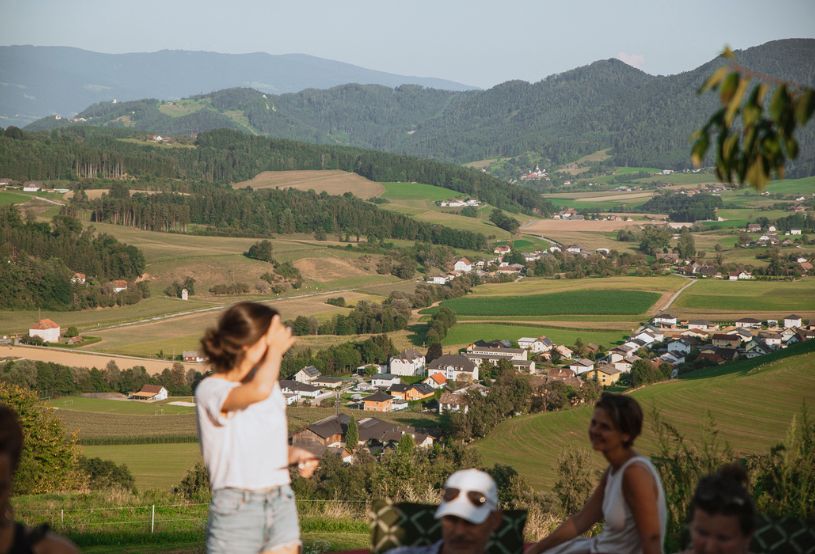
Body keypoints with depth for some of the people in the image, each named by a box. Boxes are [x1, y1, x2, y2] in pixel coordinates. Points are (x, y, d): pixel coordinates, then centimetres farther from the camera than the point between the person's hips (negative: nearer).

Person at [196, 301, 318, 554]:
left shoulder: (271, 385, 13)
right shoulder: (210, 390, -12)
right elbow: (259, 390, -33)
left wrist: (294, 455, 3)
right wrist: (276, 349, -15)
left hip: (282, 504, 6)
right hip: (236, 510, -6)